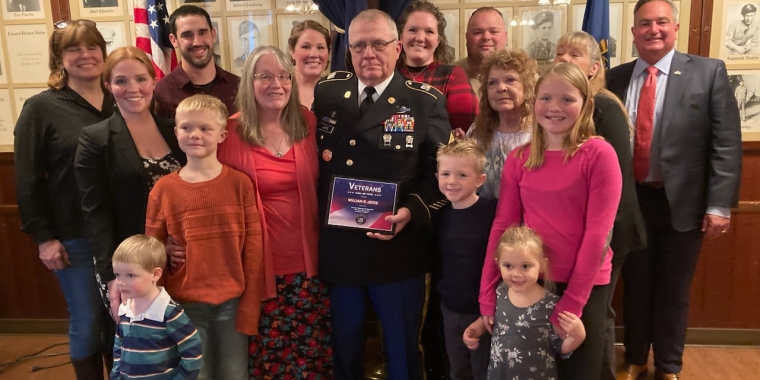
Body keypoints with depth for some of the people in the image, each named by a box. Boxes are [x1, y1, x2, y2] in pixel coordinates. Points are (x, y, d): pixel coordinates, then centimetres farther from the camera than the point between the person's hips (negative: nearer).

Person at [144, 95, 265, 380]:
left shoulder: (240, 183, -3)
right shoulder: (163, 189, 0)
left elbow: (253, 247, -2)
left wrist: (249, 307, -4)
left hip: (232, 302, 0)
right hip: (185, 304, 1)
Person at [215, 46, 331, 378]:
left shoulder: (307, 122, 4)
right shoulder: (232, 132, -6)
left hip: (308, 258, 3)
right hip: (261, 261, -3)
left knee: (315, 347, 13)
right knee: (268, 351, 8)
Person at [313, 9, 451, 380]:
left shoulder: (426, 101, -5)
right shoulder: (325, 92, 4)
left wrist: (412, 211, -20)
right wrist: (319, 211, -2)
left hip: (397, 248, -2)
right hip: (338, 246, 3)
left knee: (402, 346, 14)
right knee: (344, 344, 20)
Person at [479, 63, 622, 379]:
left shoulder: (599, 154, -9)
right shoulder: (518, 158, 2)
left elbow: (598, 232, -13)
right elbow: (502, 225, 0)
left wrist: (571, 301, -14)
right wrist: (488, 294, -3)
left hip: (584, 287, -3)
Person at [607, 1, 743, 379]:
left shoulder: (709, 72, -3)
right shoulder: (616, 78, 3)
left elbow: (726, 143, -6)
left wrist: (719, 204, -12)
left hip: (681, 202, -2)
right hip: (629, 201, 2)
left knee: (673, 292, 13)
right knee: (635, 287, 16)